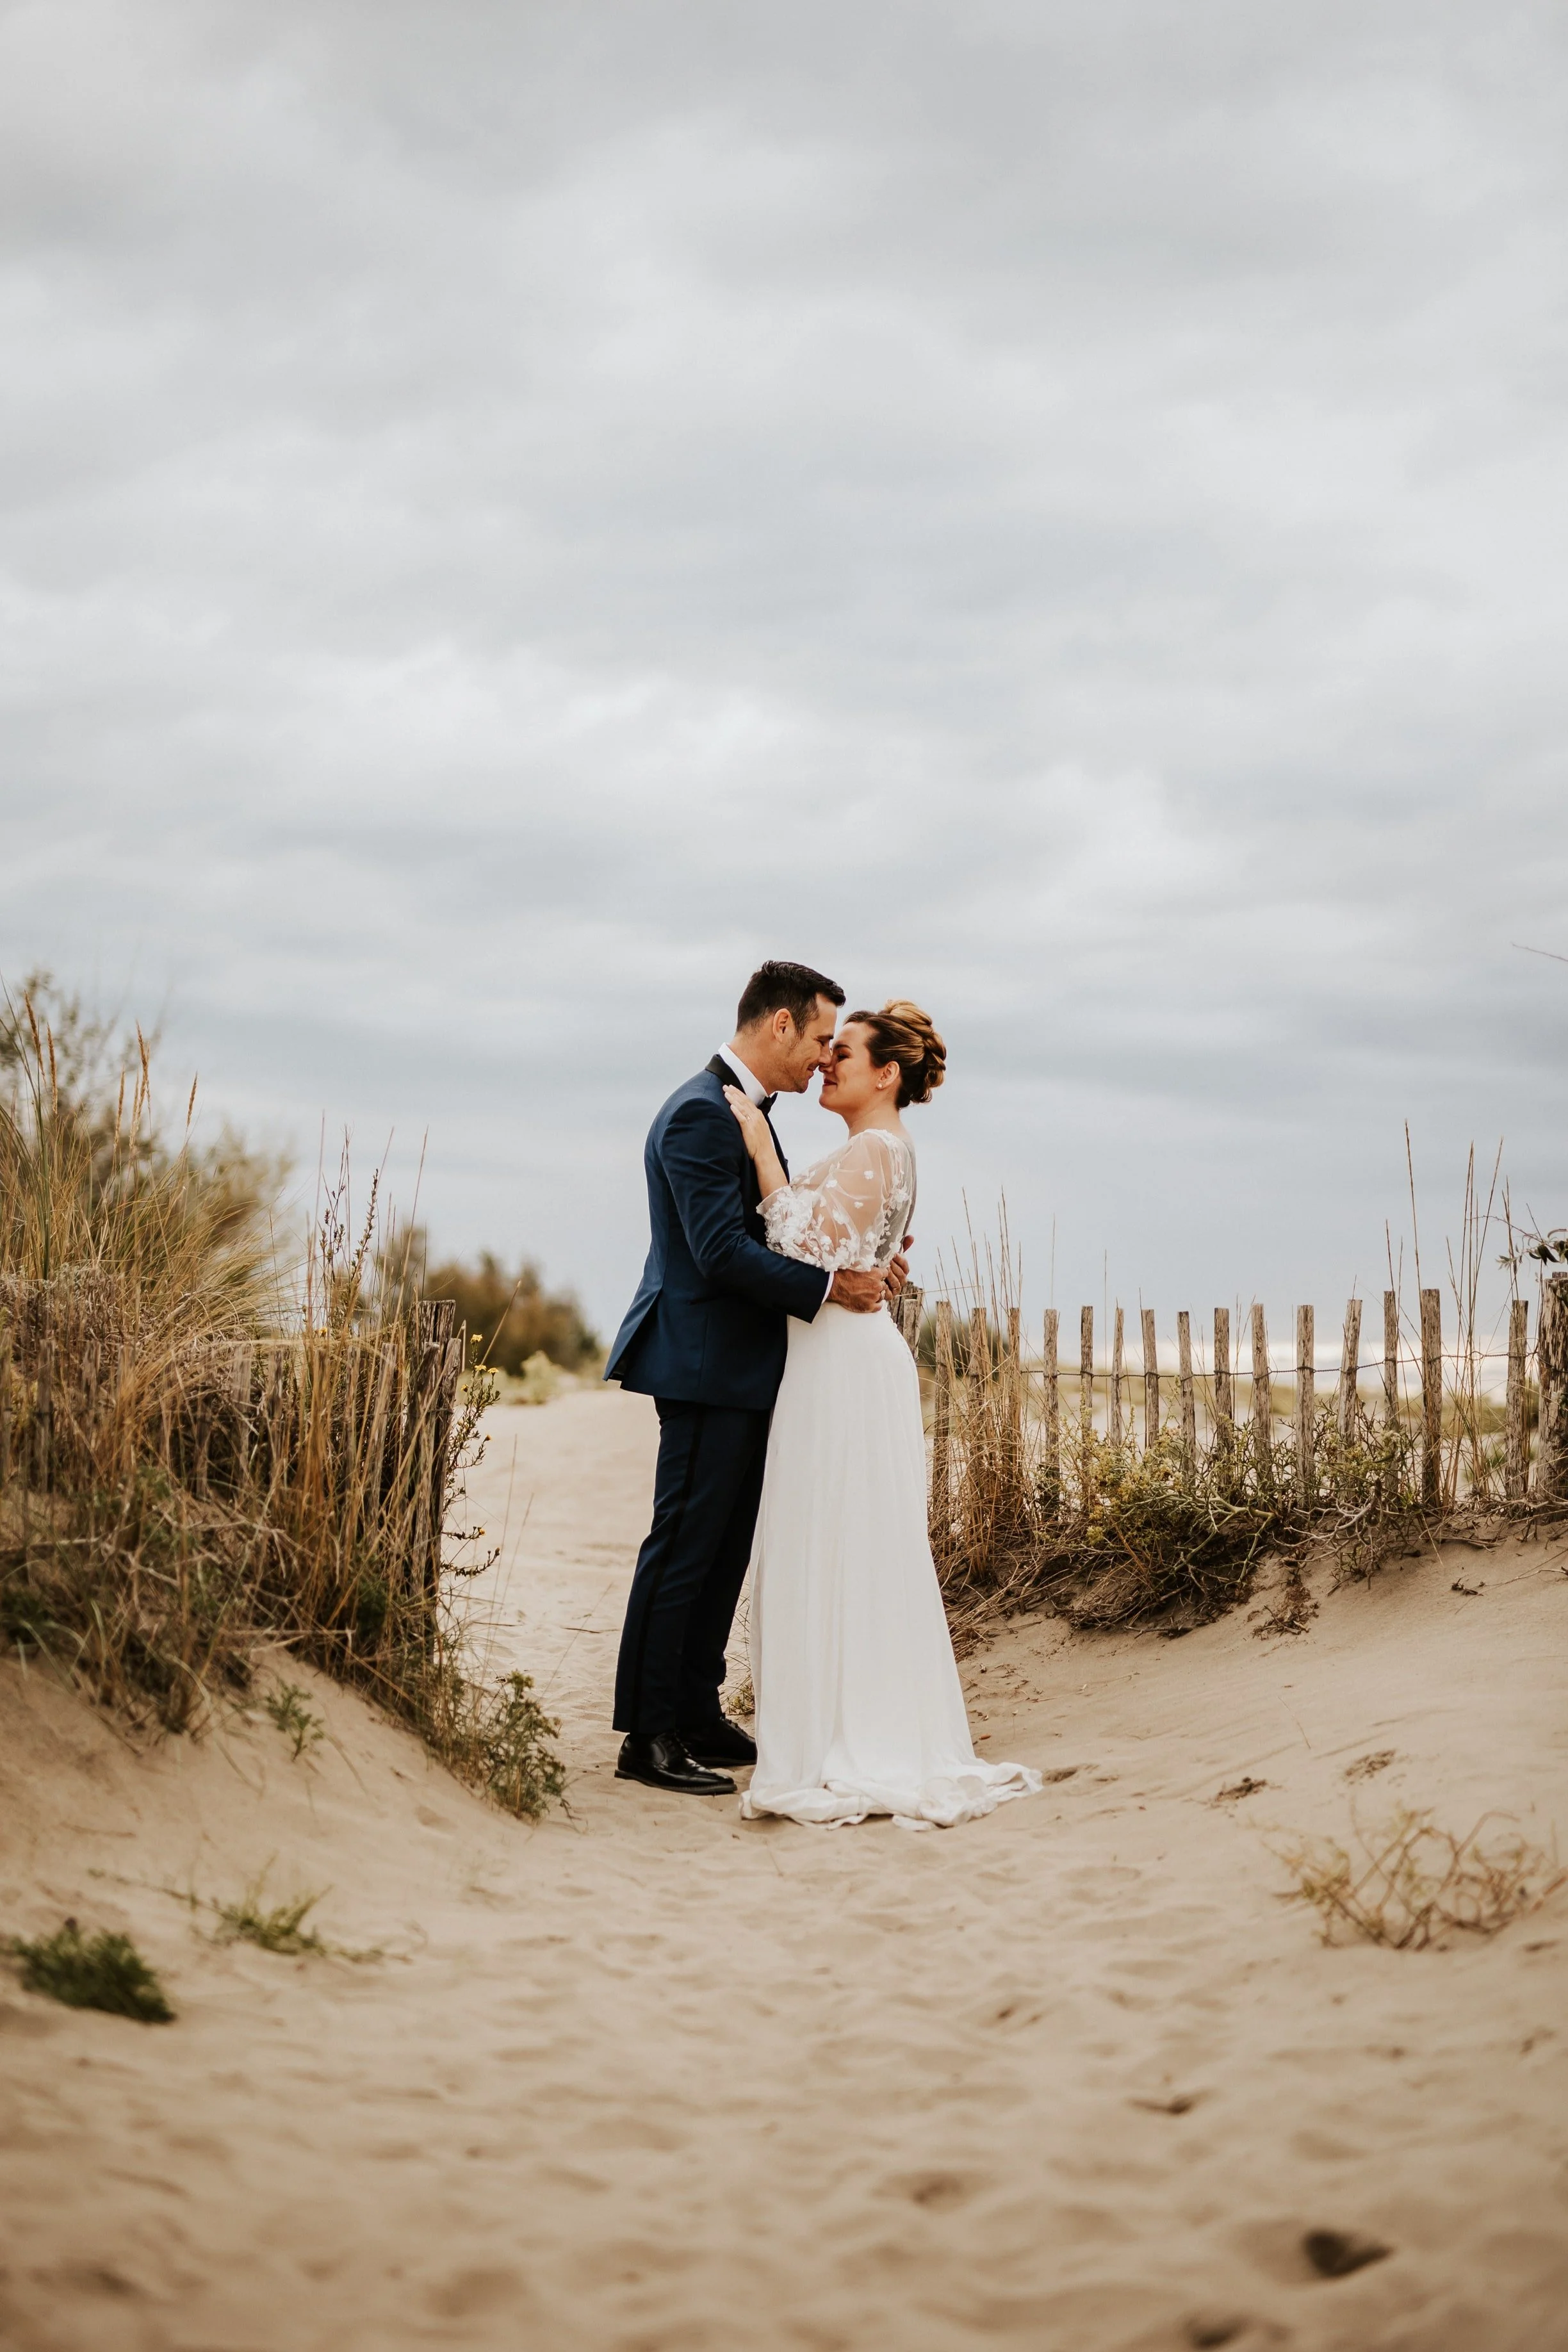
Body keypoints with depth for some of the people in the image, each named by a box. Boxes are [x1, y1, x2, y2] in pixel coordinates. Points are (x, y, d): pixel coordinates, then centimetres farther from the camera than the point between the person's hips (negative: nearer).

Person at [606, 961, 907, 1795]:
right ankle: (648, 1738, 1)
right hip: (705, 1367, -10)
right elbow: (724, 1251, -23)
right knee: (683, 1548, -5)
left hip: (742, 1370, 10)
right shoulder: (701, 1114, -17)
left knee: (725, 1549, 14)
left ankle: (697, 1716, 22)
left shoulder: (748, 1112, 16)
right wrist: (830, 1286, -18)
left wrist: (862, 1260, 5)